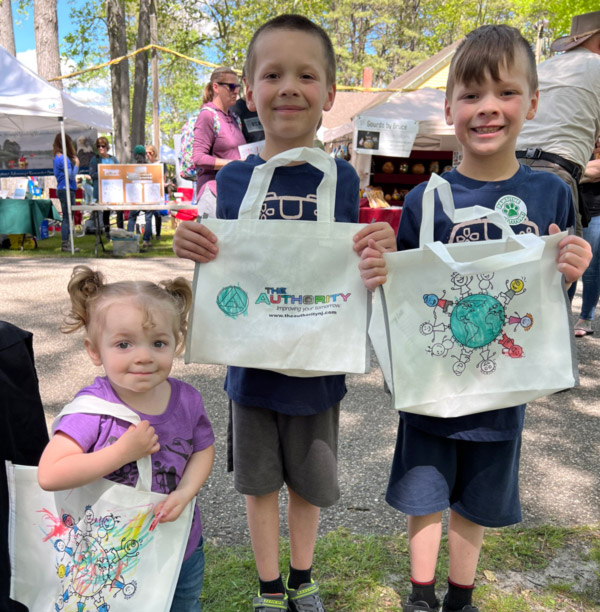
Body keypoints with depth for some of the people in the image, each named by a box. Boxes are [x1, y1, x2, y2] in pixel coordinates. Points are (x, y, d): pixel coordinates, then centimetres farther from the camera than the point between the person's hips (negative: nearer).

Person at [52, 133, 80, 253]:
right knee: (67, 218, -6)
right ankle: (65, 245, -3)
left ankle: (66, 243, 18)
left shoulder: (57, 157, 15)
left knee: (67, 218, 13)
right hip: (66, 190, -10)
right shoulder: (64, 158, -16)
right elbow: (71, 175, -17)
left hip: (62, 190, 10)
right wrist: (77, 165, -6)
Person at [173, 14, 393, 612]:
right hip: (250, 365, 1)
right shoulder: (231, 180, -5)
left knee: (309, 482, 19)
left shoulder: (341, 179, -8)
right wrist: (192, 250, -19)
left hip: (316, 366, 0)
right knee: (259, 482, 18)